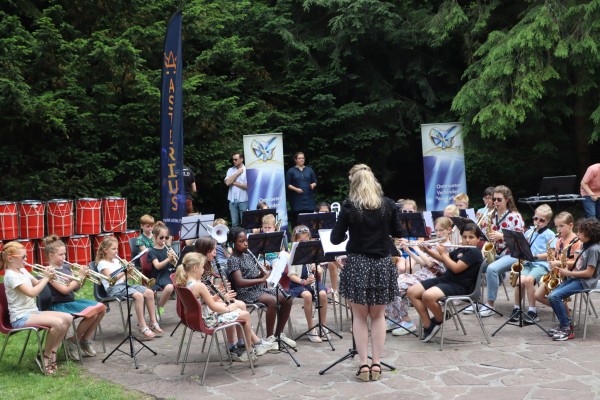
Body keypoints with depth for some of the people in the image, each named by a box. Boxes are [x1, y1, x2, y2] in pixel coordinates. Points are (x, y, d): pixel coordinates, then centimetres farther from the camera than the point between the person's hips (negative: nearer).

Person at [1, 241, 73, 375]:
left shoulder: (22, 271, 12)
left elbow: (37, 284, 21)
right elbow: (32, 293, -26)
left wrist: (46, 276, 0)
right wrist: (46, 278, -17)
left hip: (33, 312, 9)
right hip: (21, 317, -9)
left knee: (67, 318, -6)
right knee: (57, 323, -28)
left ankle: (52, 352, 1)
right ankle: (45, 356, -9)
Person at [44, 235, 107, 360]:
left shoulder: (66, 266, 11)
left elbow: (75, 288, 12)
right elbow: (65, 290, -22)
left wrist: (84, 278, -5)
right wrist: (80, 276, -19)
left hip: (71, 300, 8)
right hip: (59, 305, -8)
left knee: (102, 308, -6)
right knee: (92, 313, -26)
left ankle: (85, 340, 6)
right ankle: (73, 342, -5)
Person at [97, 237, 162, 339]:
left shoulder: (116, 261, 18)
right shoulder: (102, 263, -5)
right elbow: (111, 279, -18)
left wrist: (127, 274, -3)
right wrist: (125, 271, -25)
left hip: (123, 284, 8)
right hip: (114, 289, -8)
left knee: (149, 292, -11)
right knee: (138, 295, -31)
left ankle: (153, 323, -4)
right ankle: (143, 327, -25)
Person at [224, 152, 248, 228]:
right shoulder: (230, 170, 10)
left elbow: (248, 186, -9)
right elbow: (227, 182, -4)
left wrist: (234, 183, -4)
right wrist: (237, 173, -4)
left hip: (243, 200, -3)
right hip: (232, 200, 3)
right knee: (234, 223, 5)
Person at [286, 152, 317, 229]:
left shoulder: (309, 170, 14)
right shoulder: (291, 171, 6)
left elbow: (315, 181, 16)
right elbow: (287, 184, 2)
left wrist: (313, 185, -7)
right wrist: (295, 189, -13)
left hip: (308, 197, 3)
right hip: (297, 199, -2)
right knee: (297, 218, -10)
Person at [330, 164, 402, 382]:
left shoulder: (349, 206, -9)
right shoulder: (388, 205, -2)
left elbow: (335, 239, -6)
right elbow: (398, 233, 10)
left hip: (357, 264, -2)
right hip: (382, 265, 2)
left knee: (360, 316, 8)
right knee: (378, 315, 13)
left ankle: (363, 364, 6)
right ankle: (376, 363, 12)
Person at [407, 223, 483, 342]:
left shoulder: (474, 253, -12)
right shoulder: (461, 250, 16)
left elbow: (456, 268, -20)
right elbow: (443, 259, 28)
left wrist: (443, 253, -9)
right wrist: (428, 250, 12)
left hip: (459, 286, -10)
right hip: (444, 279, 10)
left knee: (427, 296, -35)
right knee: (412, 292, -2)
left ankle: (440, 320, -4)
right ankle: (427, 325, 0)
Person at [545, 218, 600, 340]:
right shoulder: (585, 245, 14)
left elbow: (589, 272, -19)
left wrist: (569, 273, -16)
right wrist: (567, 269, 2)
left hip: (585, 282, -9)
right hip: (575, 278, 9)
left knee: (555, 296, -23)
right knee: (551, 296, -6)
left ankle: (567, 330, -14)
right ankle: (564, 324, 4)